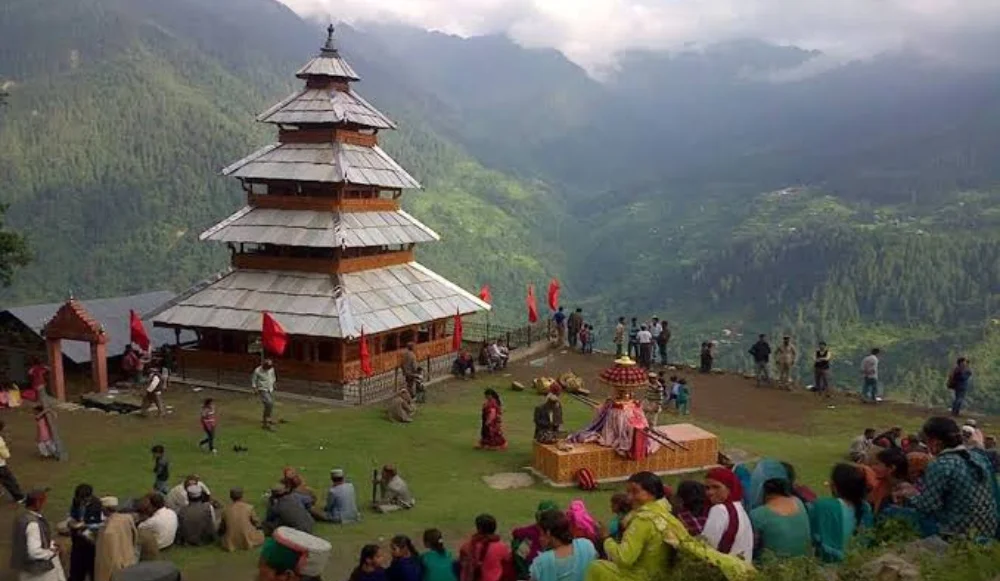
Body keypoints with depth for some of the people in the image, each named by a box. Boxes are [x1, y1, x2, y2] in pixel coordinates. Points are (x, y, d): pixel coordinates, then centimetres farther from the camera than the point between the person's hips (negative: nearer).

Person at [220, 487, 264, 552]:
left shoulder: (226, 510, -6)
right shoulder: (249, 507, -10)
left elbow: (221, 529, 5)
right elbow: (257, 524, 0)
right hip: (248, 542, 1)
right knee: (260, 535, 26)